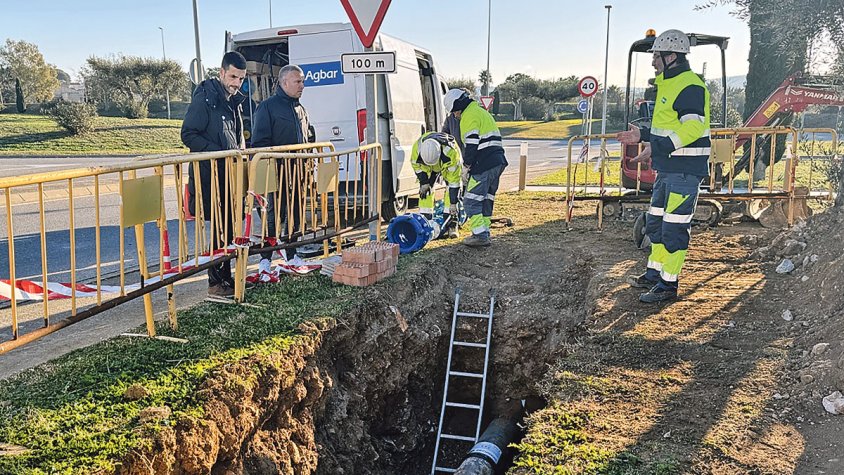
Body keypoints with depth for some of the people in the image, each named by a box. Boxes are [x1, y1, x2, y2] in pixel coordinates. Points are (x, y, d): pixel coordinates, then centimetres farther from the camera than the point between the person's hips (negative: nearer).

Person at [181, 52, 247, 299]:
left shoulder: (235, 101, 16)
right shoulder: (204, 99, -10)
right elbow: (188, 135, -13)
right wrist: (220, 153, -19)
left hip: (230, 174, 8)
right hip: (210, 174, -8)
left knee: (230, 225, 11)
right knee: (222, 227, -7)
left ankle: (226, 278, 22)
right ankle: (216, 283, 1)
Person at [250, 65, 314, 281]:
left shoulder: (301, 110, 18)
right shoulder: (267, 107, -5)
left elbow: (310, 139, 26)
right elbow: (259, 142, -10)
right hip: (277, 174, -7)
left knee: (295, 216, 13)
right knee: (274, 216, -9)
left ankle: (292, 257, 26)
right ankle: (265, 262, -3)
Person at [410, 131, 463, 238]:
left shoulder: (451, 152, -45)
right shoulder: (417, 147, -37)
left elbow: (454, 180, -36)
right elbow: (416, 164, -12)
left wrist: (453, 203, -32)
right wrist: (424, 182, -12)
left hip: (449, 166, -3)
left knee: (452, 190, -18)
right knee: (425, 190, -9)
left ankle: (451, 224, -15)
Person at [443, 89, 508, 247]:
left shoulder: (469, 116, -8)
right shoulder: (482, 112, 24)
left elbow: (471, 146, -17)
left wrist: (466, 165, -4)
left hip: (483, 165, -10)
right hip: (498, 162, 10)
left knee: (471, 201, -6)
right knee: (486, 200, 15)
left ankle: (480, 235, -8)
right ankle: (484, 233, 18)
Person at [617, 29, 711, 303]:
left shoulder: (690, 87, -15)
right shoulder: (668, 85, 18)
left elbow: (692, 128, -24)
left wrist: (656, 147, -28)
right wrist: (643, 135, 21)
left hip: (685, 169, -11)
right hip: (668, 168, 11)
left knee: (674, 227, -5)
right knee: (656, 222, 17)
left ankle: (668, 285, 2)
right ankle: (654, 274, 30)